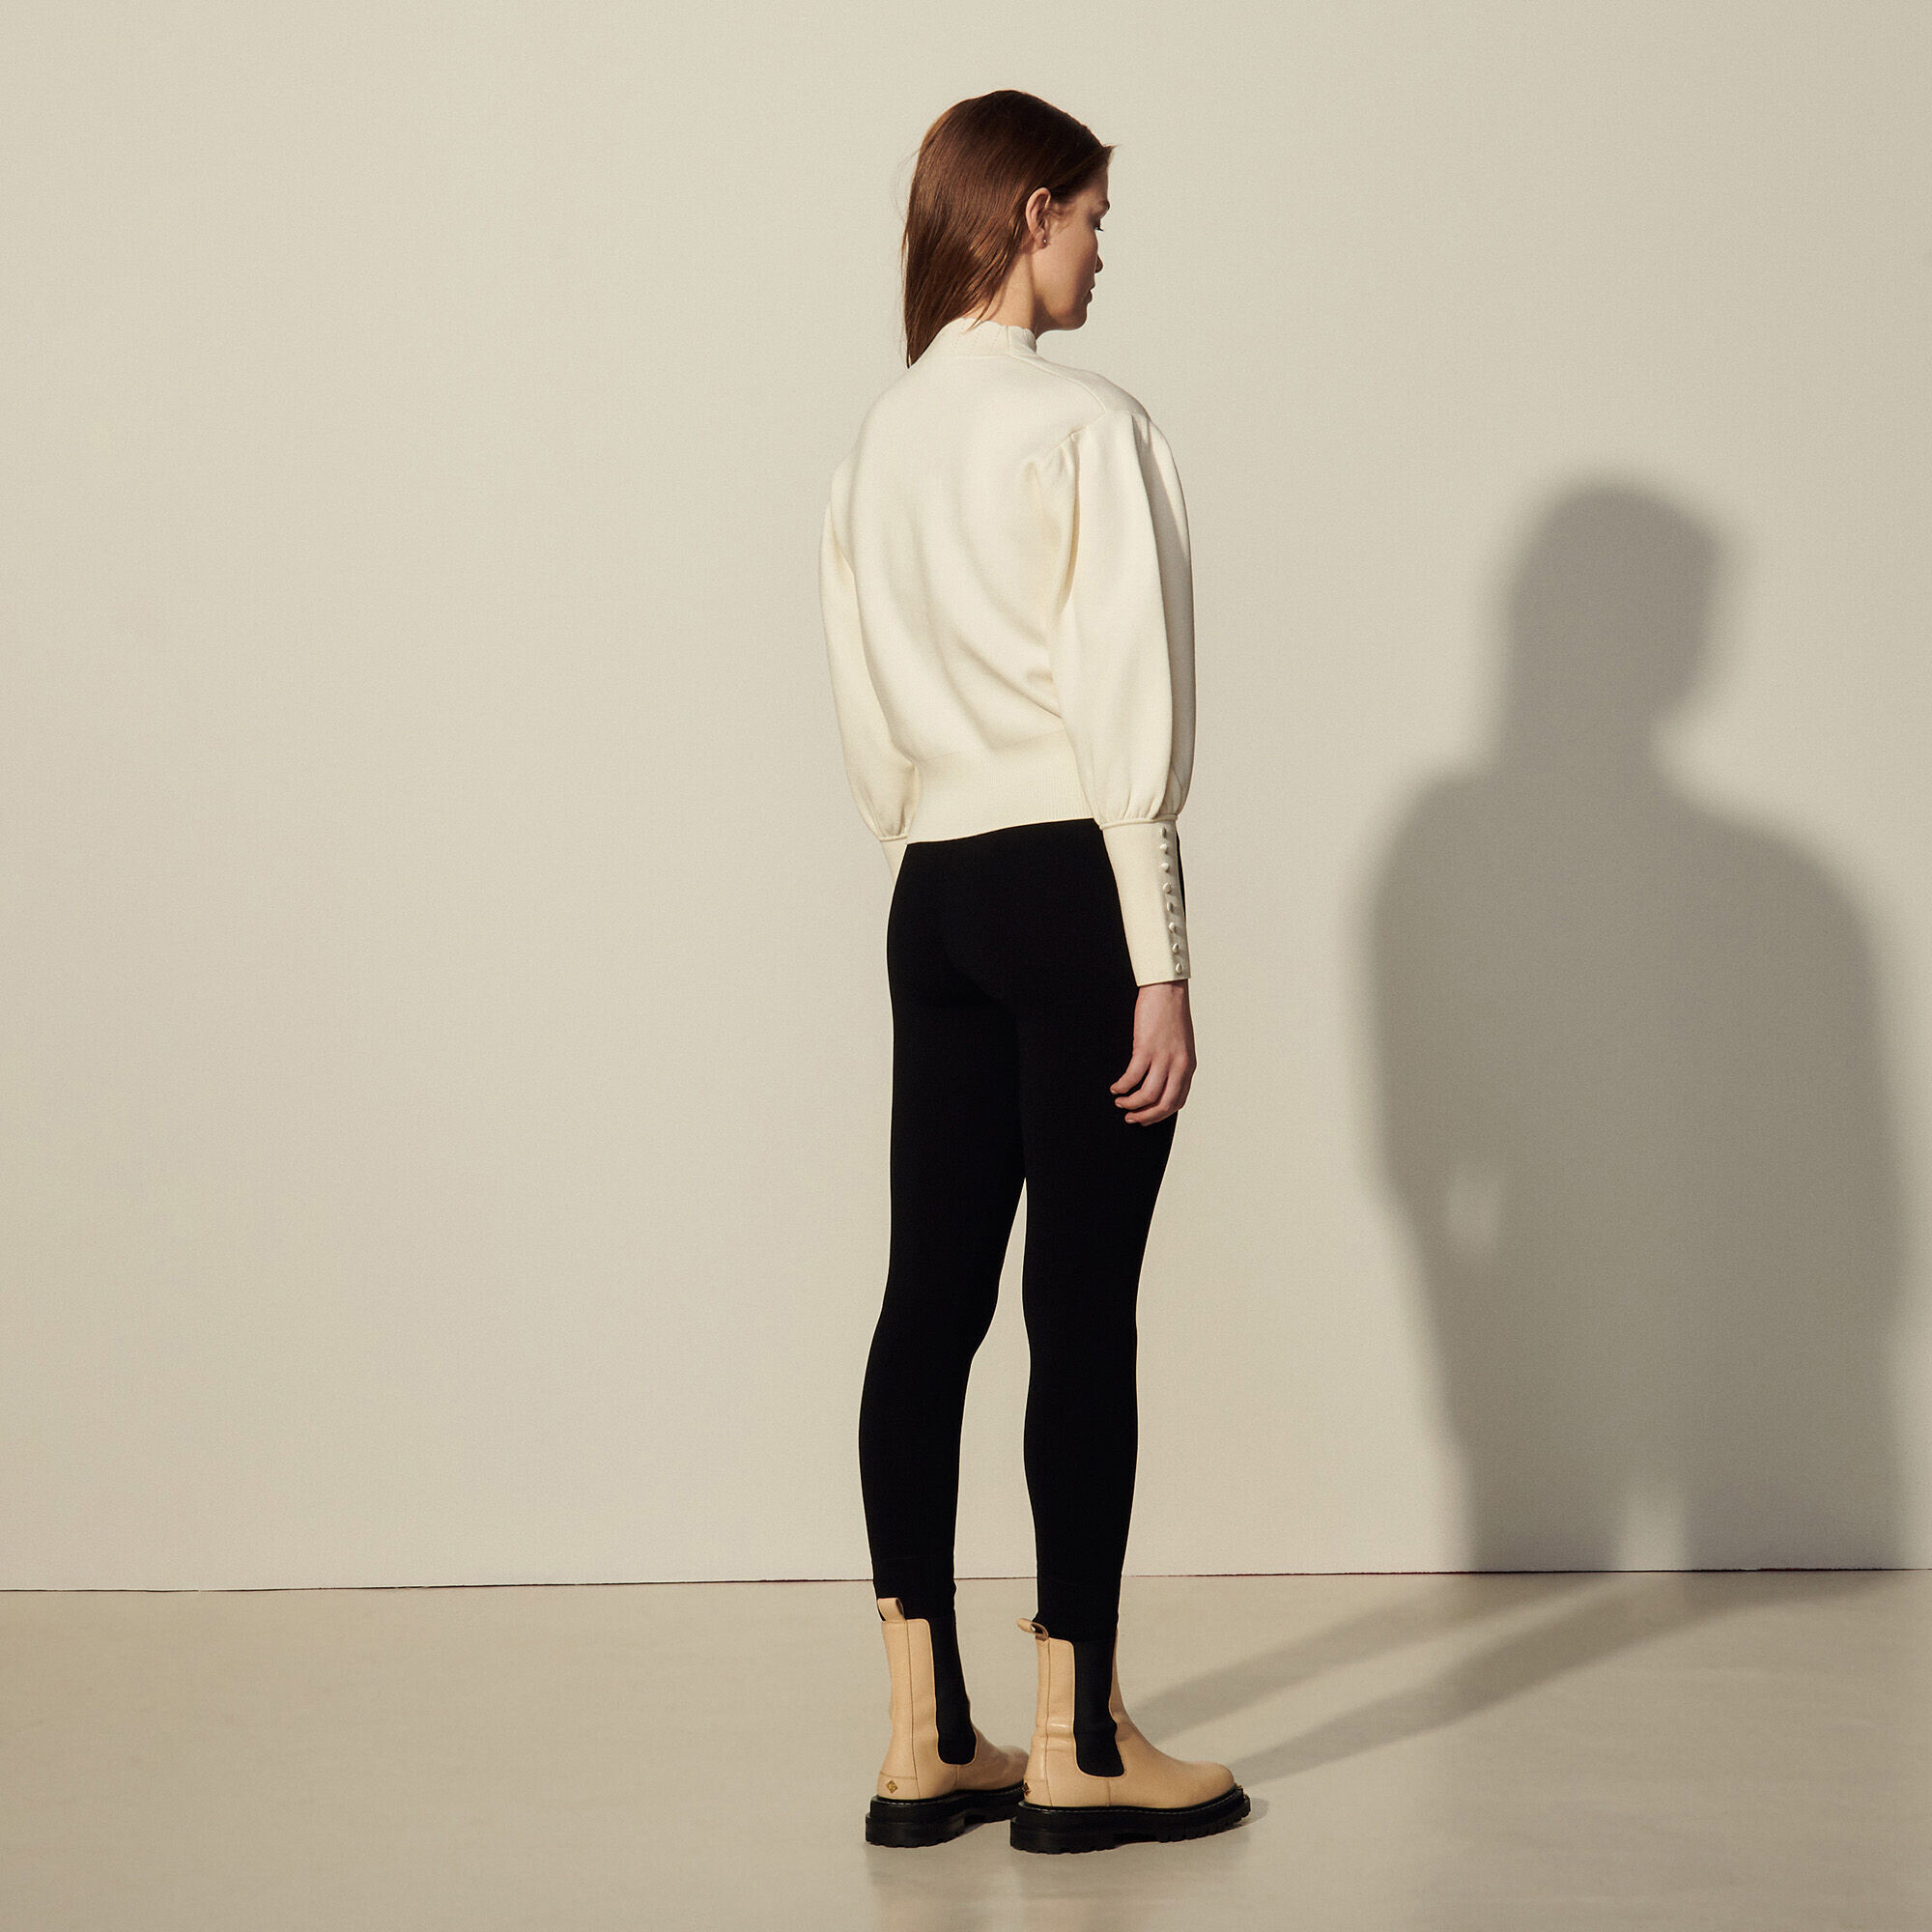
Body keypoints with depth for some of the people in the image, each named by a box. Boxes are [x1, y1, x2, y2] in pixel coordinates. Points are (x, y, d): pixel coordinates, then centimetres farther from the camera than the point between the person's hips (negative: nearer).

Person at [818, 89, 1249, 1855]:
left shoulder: (882, 439, 12)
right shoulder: (1087, 424, -10)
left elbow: (868, 716, 14)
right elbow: (1125, 710, -13)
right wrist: (1160, 968, -12)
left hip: (935, 899, 7)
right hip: (1070, 885, -7)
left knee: (932, 1296, 7)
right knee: (1084, 1309, -2)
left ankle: (925, 1741, 12)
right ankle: (1078, 1751, 5)